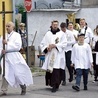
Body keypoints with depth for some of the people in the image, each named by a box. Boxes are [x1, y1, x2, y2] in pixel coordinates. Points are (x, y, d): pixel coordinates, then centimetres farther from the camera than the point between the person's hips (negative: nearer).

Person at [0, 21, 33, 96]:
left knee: (18, 73, 2)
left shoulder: (16, 35, -1)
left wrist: (7, 43, -17)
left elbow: (17, 46, -14)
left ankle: (23, 87, 26)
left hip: (14, 56, -3)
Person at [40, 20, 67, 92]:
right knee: (49, 70, 3)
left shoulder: (61, 34, 6)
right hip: (49, 55, 3)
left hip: (58, 55, -3)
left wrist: (55, 45, -14)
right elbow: (42, 44, 12)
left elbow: (64, 43, -5)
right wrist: (46, 48, -7)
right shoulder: (48, 34, 13)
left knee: (56, 70, -12)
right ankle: (51, 83, 21)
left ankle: (55, 86, -8)